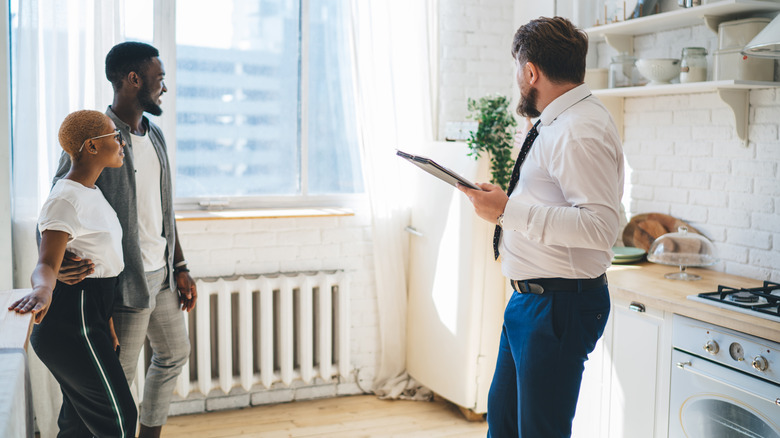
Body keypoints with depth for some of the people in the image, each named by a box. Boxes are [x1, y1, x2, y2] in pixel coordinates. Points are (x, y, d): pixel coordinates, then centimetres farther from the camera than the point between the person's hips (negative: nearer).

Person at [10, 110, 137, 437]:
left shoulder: (90, 192, 13)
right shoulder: (66, 199, -19)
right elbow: (46, 264, -28)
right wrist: (42, 290, -52)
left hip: (90, 316, 10)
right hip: (71, 321, -9)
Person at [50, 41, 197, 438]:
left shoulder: (154, 136, 9)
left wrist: (180, 268, 14)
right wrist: (55, 262, -35)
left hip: (160, 273, 9)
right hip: (126, 279, -9)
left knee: (174, 353, 22)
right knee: (118, 376, 2)